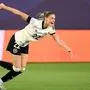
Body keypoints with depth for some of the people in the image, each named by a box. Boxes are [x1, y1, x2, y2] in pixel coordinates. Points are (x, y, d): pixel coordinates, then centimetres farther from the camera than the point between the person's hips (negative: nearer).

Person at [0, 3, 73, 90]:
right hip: (16, 41, -7)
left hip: (25, 45, 7)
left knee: (22, 69, 4)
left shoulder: (50, 29, -16)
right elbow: (19, 13, -29)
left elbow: (58, 40, -16)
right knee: (17, 68, -6)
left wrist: (68, 49, -29)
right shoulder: (35, 22, -33)